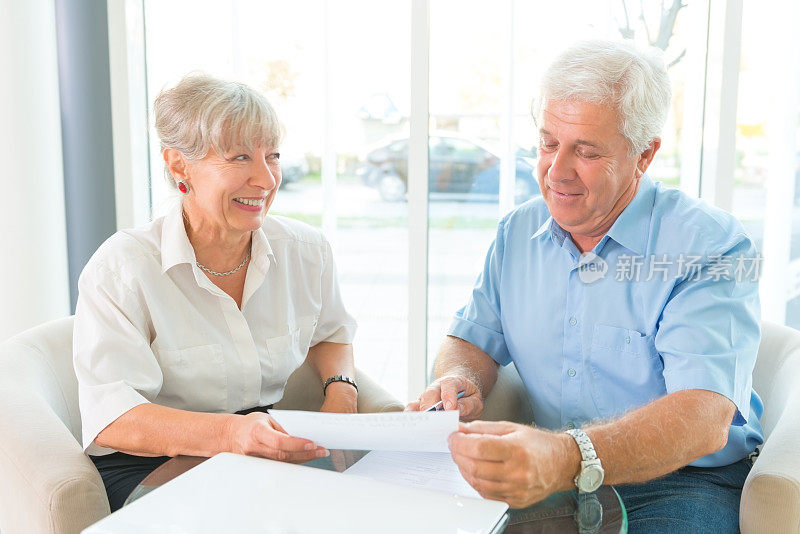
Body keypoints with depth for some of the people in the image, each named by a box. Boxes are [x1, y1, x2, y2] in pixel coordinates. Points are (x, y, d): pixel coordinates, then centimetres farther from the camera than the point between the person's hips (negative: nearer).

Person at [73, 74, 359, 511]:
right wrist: (228, 434, -38)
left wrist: (340, 388, -1)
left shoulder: (306, 250, 4)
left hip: (269, 457, 6)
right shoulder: (121, 267, -11)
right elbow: (111, 417, -20)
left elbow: (329, 334, 23)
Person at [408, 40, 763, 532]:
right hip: (548, 474, 4)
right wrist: (459, 382, -14)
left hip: (678, 482, -3)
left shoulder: (710, 245, -15)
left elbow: (704, 419, -27)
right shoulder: (518, 232, 5)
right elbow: (473, 340, 13)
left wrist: (569, 459, -46)